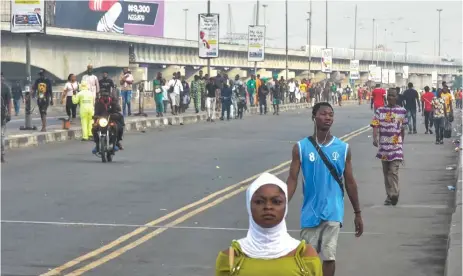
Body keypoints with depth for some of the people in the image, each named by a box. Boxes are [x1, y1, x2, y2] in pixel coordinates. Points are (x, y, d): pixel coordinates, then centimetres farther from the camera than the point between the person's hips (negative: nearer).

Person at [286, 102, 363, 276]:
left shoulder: (343, 148, 1)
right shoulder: (301, 148, -2)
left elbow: (349, 182, 8)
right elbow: (292, 179, -1)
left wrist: (357, 213, 9)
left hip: (333, 211, 0)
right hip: (310, 212, 1)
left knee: (329, 256, -6)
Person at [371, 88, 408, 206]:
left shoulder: (402, 111, 3)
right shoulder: (380, 111, 3)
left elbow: (403, 129, 12)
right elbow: (375, 126, -6)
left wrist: (401, 143, 16)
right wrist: (375, 139, -23)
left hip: (396, 146, -2)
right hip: (383, 146, 2)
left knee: (393, 171, -13)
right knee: (386, 172, 9)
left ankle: (394, 194, -15)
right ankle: (390, 195, 18)